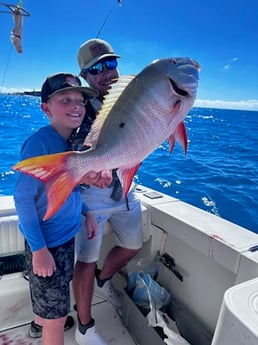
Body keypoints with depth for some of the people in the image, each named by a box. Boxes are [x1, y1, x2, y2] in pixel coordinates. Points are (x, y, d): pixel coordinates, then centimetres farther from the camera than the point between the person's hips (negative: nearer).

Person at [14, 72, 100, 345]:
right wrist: (38, 249, -21)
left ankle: (40, 320, 58)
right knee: (56, 318, 9)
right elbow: (23, 198, -22)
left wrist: (87, 213, 5)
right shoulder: (39, 142, -23)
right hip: (47, 242, -8)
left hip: (67, 235, 8)